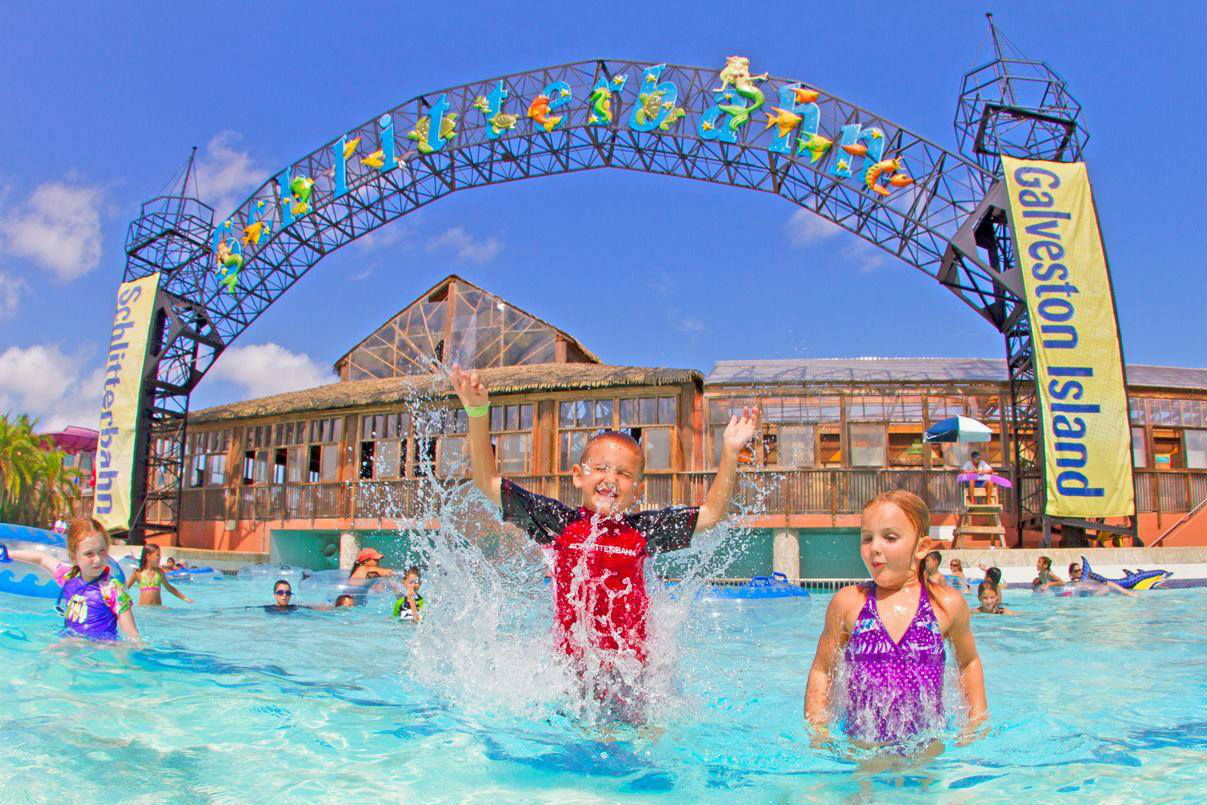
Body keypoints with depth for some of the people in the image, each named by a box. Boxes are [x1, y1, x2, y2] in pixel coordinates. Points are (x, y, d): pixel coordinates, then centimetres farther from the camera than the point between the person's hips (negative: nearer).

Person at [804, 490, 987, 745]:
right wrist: (816, 731, -1)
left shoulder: (947, 604, -1)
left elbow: (968, 662, 17)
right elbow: (822, 670, 5)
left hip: (926, 743, 0)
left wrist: (978, 720, 12)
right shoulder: (847, 602, -4)